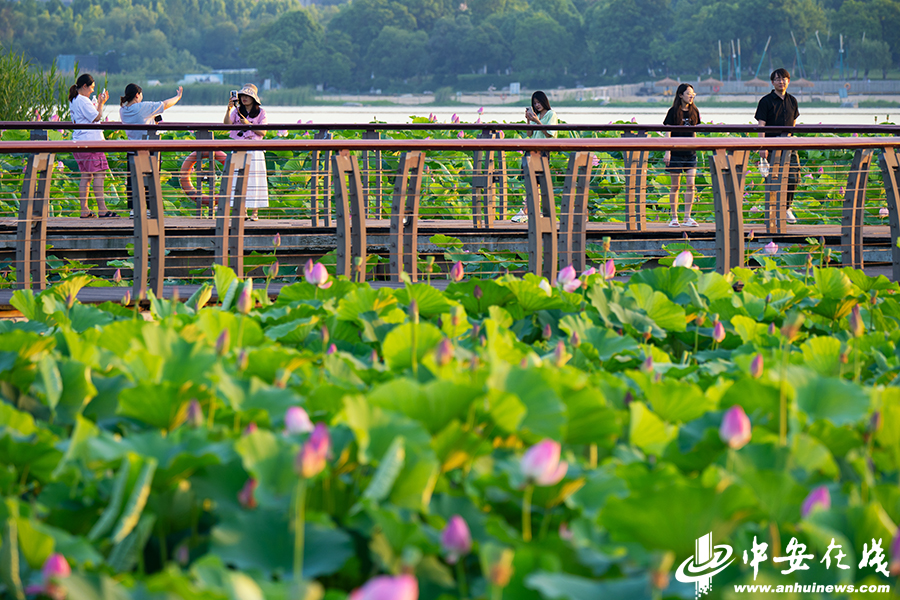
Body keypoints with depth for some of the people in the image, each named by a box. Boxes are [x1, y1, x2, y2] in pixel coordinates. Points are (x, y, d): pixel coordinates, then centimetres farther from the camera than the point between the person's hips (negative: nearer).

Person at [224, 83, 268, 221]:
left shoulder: (260, 113, 4)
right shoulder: (237, 111, 10)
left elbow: (262, 132, -2)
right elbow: (227, 124, -5)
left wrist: (248, 124, -12)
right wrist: (229, 110, -17)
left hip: (254, 149, -2)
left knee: (254, 178, -4)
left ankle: (255, 212, 0)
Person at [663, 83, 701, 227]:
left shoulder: (694, 112, 8)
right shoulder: (673, 112, -4)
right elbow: (668, 133, -6)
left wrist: (695, 148, 15)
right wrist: (667, 152, -13)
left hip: (690, 153, 4)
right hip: (676, 153, -3)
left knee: (690, 183, -7)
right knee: (675, 186, 2)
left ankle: (687, 217, -2)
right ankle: (674, 218, 9)